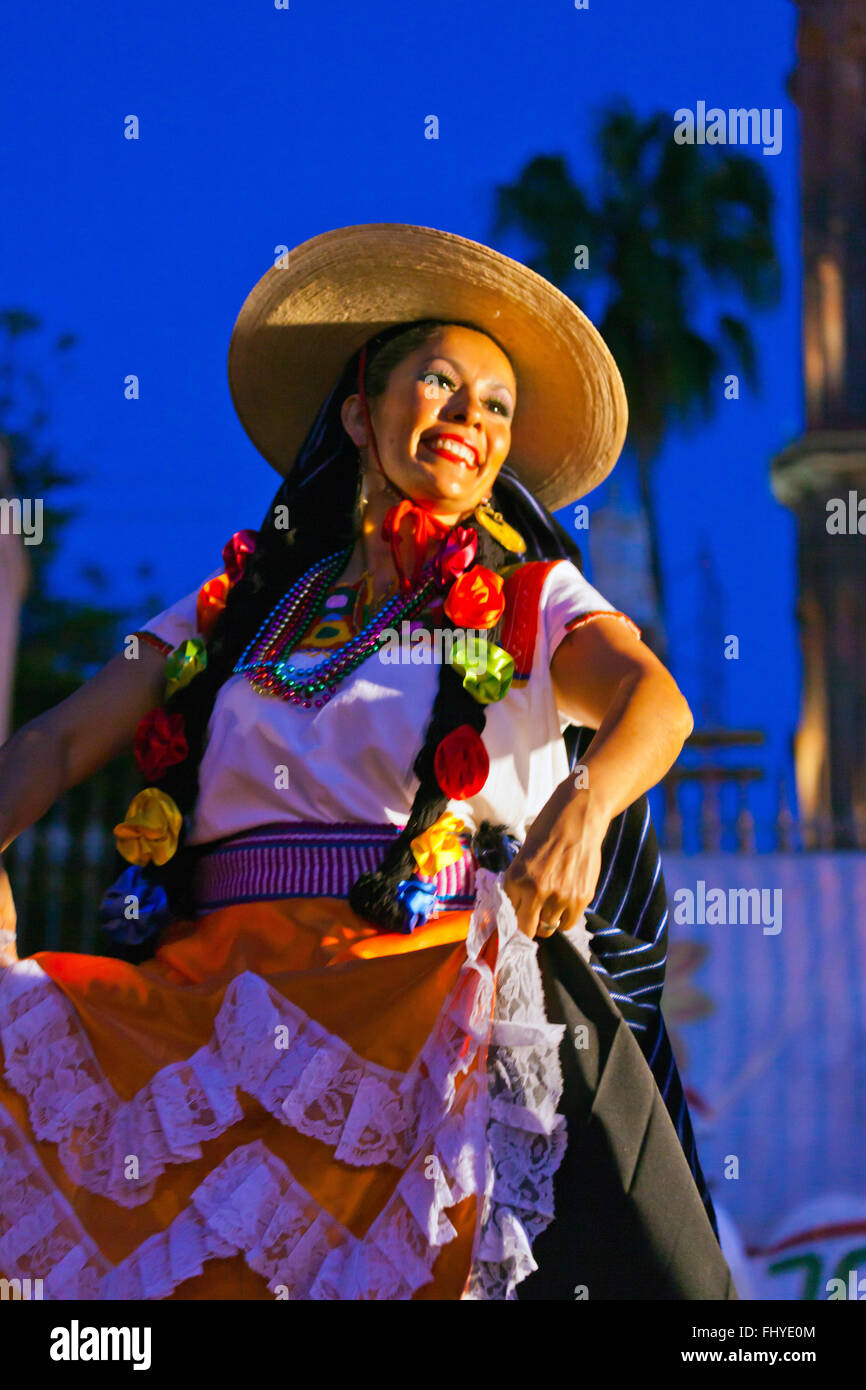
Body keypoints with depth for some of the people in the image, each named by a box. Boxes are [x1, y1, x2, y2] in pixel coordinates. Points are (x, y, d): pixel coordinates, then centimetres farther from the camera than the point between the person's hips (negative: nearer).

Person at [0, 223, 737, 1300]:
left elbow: (654, 700, -5)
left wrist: (585, 804, -28)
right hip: (223, 1001, 3)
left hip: (446, 998, -3)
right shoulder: (236, 606, 21)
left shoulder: (531, 599, 15)